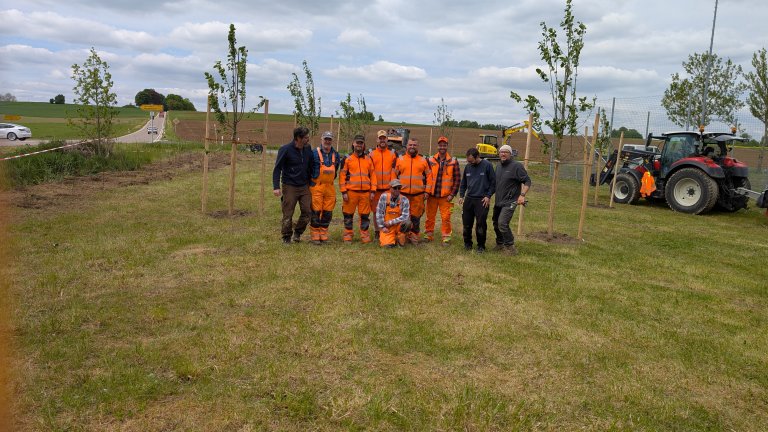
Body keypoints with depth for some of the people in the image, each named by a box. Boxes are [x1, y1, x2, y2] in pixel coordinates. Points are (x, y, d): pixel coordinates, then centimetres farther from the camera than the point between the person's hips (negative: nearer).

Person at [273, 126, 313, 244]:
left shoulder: (308, 149, 4)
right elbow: (277, 168, -9)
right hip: (290, 187, -4)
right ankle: (286, 237, 17)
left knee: (307, 211, 1)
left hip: (304, 186, 4)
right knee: (288, 214, 1)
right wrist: (276, 187, -16)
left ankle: (298, 232, 21)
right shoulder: (285, 149, -10)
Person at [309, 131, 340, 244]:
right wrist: (311, 184, 2)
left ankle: (323, 234, 17)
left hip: (330, 187, 5)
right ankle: (315, 235, 4)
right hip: (317, 187, -5)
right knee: (316, 211, -4)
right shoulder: (315, 153, -4)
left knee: (328, 212, 6)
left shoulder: (335, 154, 10)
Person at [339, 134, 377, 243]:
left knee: (365, 215, 5)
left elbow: (373, 175, 11)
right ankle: (348, 234, 14)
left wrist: (372, 191, 4)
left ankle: (364, 235, 15)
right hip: (351, 192, -2)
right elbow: (342, 175, 2)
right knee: (348, 214, 3)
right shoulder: (347, 159, 5)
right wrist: (344, 192, -5)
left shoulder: (368, 159, 11)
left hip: (365, 192, 2)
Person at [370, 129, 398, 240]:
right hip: (376, 188, 0)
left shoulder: (392, 153, 7)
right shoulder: (372, 154, 6)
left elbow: (394, 171, 6)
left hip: (388, 188, 0)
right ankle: (376, 231, 15)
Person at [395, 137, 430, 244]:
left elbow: (428, 177, 10)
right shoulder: (400, 160, 8)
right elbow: (395, 176, 11)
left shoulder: (423, 161, 8)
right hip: (402, 194, 0)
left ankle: (414, 236, 14)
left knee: (416, 216, 3)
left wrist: (426, 191, 4)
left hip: (418, 194, 0)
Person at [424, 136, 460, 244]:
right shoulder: (430, 161, 3)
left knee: (445, 217, -2)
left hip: (445, 196, -1)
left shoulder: (453, 162, 0)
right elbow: (425, 176, 6)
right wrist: (426, 191, -2)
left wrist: (452, 194, -4)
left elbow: (457, 179, 1)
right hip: (432, 195, 2)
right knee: (430, 216, 8)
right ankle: (428, 235, 21)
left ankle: (446, 237, 9)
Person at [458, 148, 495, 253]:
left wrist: (488, 196, -8)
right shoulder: (467, 167, 7)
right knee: (466, 223, 6)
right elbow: (463, 183, 17)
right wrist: (461, 196, 8)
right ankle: (467, 243, 22)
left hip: (482, 200, -4)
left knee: (481, 224, -3)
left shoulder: (487, 165, -6)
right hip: (469, 199, 4)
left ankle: (481, 246, 11)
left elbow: (493, 182, -2)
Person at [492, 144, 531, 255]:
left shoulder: (516, 166, -10)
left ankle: (510, 247, -5)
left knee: (502, 223, -18)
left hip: (509, 202, -8)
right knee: (496, 223, 15)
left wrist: (522, 195, -22)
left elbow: (527, 181, -12)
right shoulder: (498, 166, 12)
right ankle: (500, 244, 33)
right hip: (498, 201, 8)